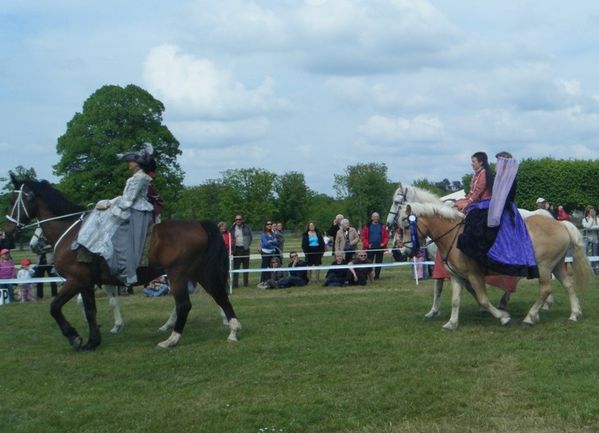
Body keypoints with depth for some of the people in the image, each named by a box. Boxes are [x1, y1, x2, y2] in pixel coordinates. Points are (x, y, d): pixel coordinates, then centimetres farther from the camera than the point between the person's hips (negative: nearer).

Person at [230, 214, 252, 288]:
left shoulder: (247, 228, 4)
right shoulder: (232, 229, 2)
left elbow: (250, 237, 11)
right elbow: (230, 238, 5)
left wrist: (247, 245, 2)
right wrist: (232, 248, -3)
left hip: (245, 249, 1)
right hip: (236, 249, -1)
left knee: (246, 267, 7)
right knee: (236, 267, -2)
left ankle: (246, 283, 14)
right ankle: (235, 284, -1)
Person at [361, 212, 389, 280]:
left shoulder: (382, 226, 9)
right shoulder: (367, 226, 4)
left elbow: (386, 236, 6)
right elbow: (364, 237, 0)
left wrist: (384, 243, -9)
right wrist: (367, 244, -12)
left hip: (380, 247, 2)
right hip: (370, 248, -2)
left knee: (378, 262, 5)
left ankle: (377, 275, 12)